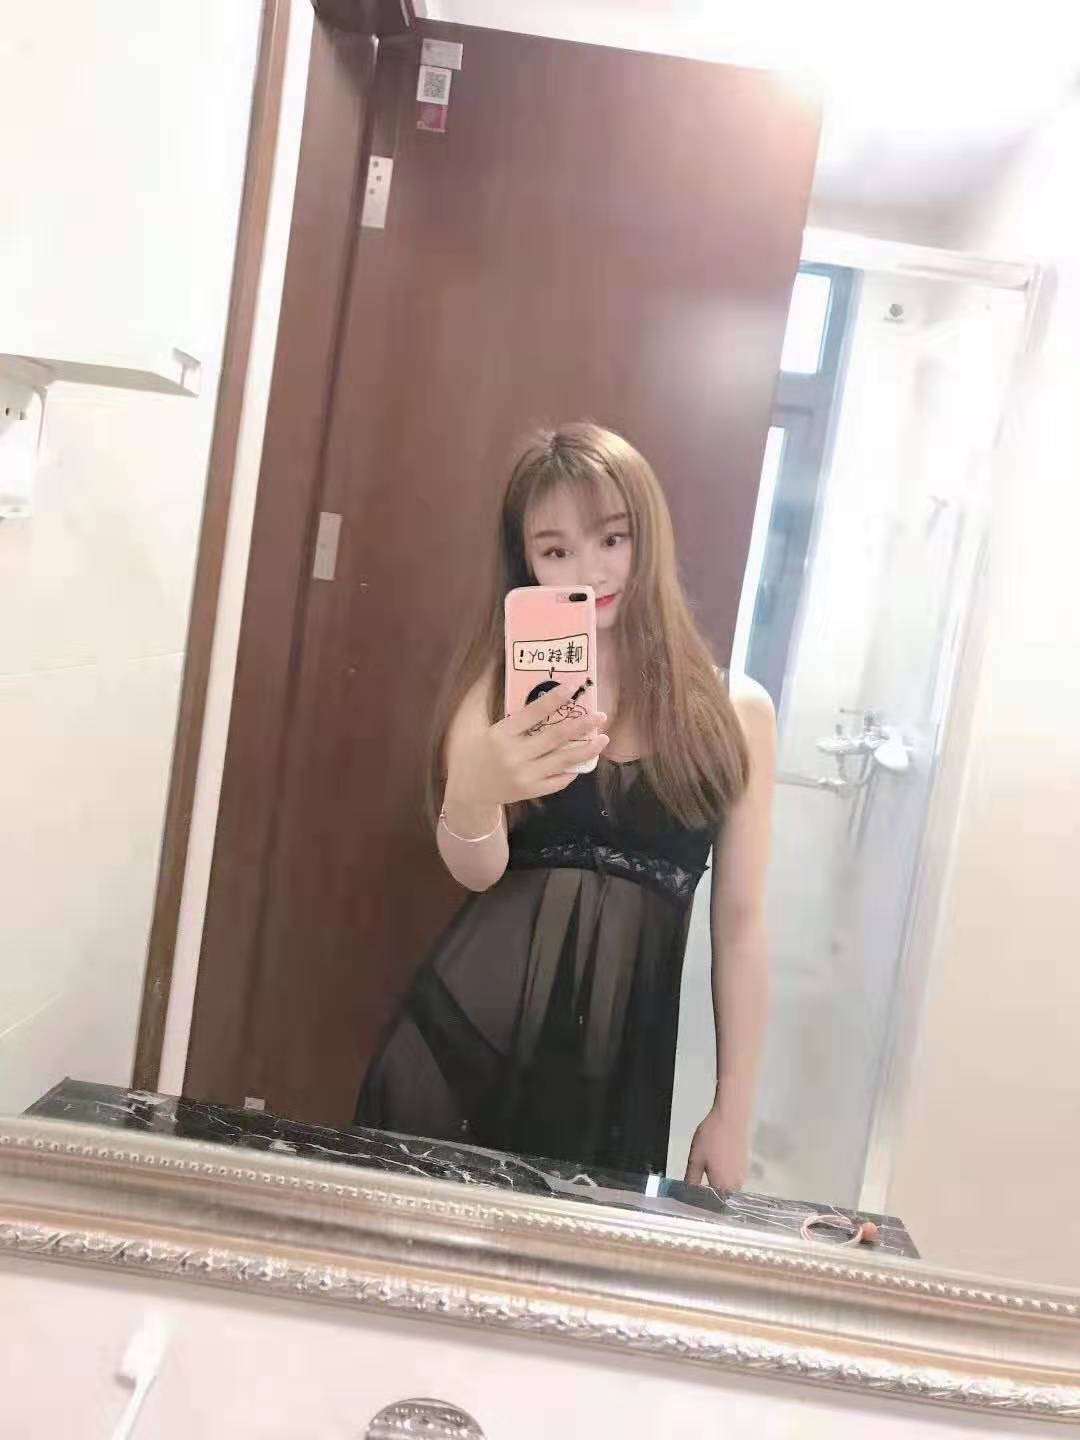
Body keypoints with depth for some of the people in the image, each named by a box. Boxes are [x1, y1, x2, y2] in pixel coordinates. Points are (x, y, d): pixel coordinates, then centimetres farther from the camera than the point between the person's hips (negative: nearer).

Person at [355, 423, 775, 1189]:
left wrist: (733, 1112, 3)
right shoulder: (502, 683, 0)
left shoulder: (736, 710, 0)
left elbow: (740, 922, 3)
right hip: (467, 1035, 0)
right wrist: (473, 796, -35)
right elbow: (475, 870, -13)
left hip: (621, 1061, 1)